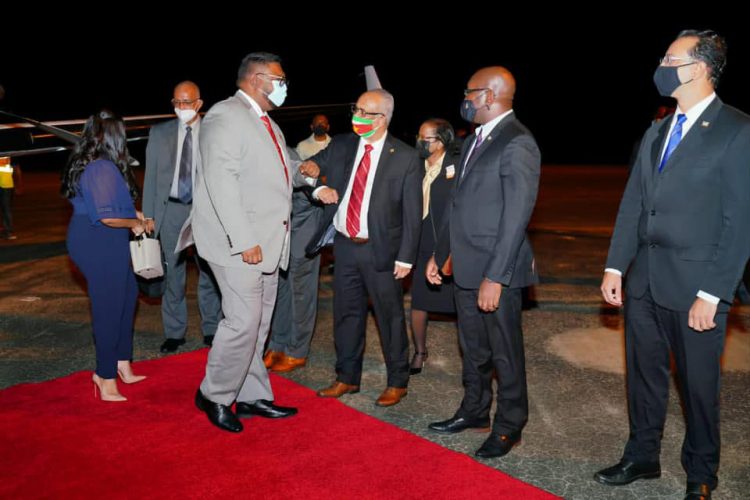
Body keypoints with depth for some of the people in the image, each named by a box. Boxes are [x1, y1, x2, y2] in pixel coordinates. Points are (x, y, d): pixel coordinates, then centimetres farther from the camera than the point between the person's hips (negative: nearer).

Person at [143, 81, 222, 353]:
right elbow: (150, 176, 7)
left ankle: (211, 329, 20)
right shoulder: (159, 133, 6)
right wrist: (148, 216, 2)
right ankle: (174, 333, 19)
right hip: (172, 210, 2)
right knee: (173, 273, 7)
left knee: (209, 272, 6)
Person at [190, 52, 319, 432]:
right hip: (239, 244, -9)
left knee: (258, 323, 13)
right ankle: (214, 396, 11)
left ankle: (252, 397, 25)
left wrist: (303, 172, 10)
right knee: (243, 322, -9)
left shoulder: (268, 125, 19)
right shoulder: (225, 116, -10)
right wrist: (245, 241, -24)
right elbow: (221, 182, -20)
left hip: (267, 242, 9)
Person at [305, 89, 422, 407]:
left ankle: (397, 382, 23)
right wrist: (319, 189, -8)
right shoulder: (340, 145, 4)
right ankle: (347, 378, 30)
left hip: (380, 250, -4)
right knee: (346, 313, 14)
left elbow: (412, 212, -7)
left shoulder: (405, 157, -8)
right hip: (344, 244, 5)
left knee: (390, 316, 6)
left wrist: (405, 257, -10)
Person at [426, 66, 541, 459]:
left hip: (497, 270, -8)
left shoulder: (517, 143, -16)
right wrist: (440, 253, 17)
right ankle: (474, 411, 38)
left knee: (505, 352, 7)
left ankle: (509, 427, 24)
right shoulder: (474, 140, 13)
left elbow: (516, 216, -21)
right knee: (472, 348, 20)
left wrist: (495, 277, -24)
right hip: (466, 267, 9)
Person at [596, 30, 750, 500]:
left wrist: (712, 294, -15)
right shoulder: (657, 131, 11)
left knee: (699, 384, 10)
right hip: (644, 281, 6)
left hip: (695, 285, -6)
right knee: (644, 374, 16)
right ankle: (642, 457, 34)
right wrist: (615, 266, 6)